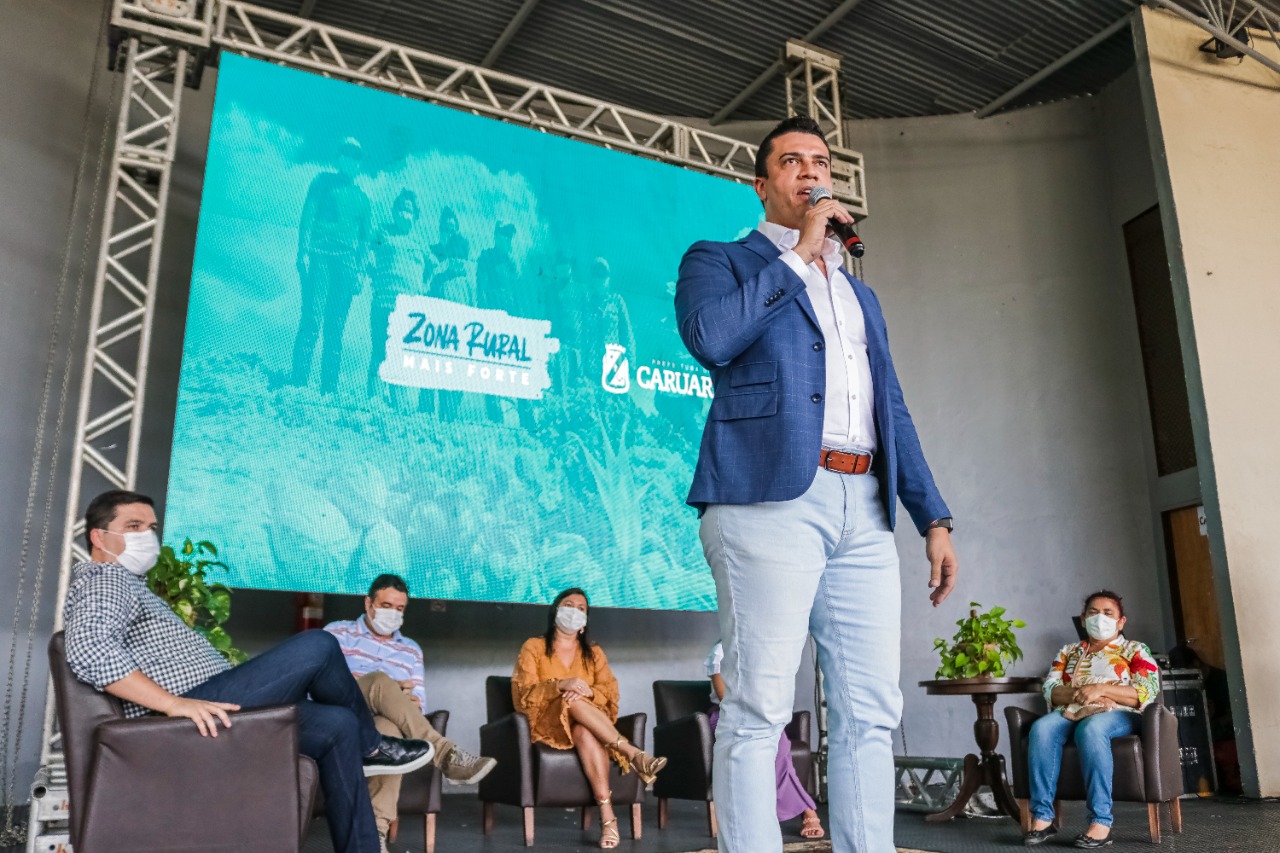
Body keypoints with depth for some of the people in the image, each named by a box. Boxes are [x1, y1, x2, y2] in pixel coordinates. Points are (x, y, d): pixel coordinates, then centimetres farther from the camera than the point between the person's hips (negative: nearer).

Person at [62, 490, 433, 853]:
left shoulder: (125, 584, 29)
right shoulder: (104, 579, -4)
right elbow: (88, 649, -24)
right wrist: (175, 703, -29)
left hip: (205, 711, 10)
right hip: (194, 716, -10)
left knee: (338, 724, 2)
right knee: (318, 646, -15)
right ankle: (371, 747, 7)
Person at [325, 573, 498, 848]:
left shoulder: (411, 651, 24)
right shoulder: (337, 632, 17)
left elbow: (418, 706, 15)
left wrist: (393, 698, -10)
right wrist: (382, 687, -10)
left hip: (380, 722, 2)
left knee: (390, 728, -38)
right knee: (379, 679, -34)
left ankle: (377, 830, -49)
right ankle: (445, 753, -43)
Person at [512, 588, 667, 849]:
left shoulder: (594, 652, 18)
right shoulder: (534, 647, 7)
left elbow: (610, 691, 4)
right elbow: (523, 693, -7)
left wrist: (588, 691, -19)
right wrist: (561, 685, -24)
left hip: (586, 726, 2)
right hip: (548, 725, -2)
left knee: (585, 732, -37)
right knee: (573, 702, -36)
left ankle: (607, 815, -47)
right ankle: (633, 755, -40)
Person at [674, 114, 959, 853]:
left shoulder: (861, 293, 29)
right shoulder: (720, 261, 11)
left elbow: (893, 411, 25)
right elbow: (712, 338, -12)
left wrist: (934, 518, 14)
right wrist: (800, 253, -2)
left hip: (864, 508, 6)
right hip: (772, 498, -6)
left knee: (872, 711, 3)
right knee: (760, 708, -7)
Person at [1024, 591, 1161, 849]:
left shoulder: (1135, 650, 14)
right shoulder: (1068, 652, 24)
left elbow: (1147, 692, -3)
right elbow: (1050, 690, 10)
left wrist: (1100, 689, -14)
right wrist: (1077, 693, -11)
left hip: (1119, 715, -3)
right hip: (1071, 712, 3)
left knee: (1091, 728, -40)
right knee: (1042, 727, -32)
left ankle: (1100, 821, -39)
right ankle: (1042, 817, -33)